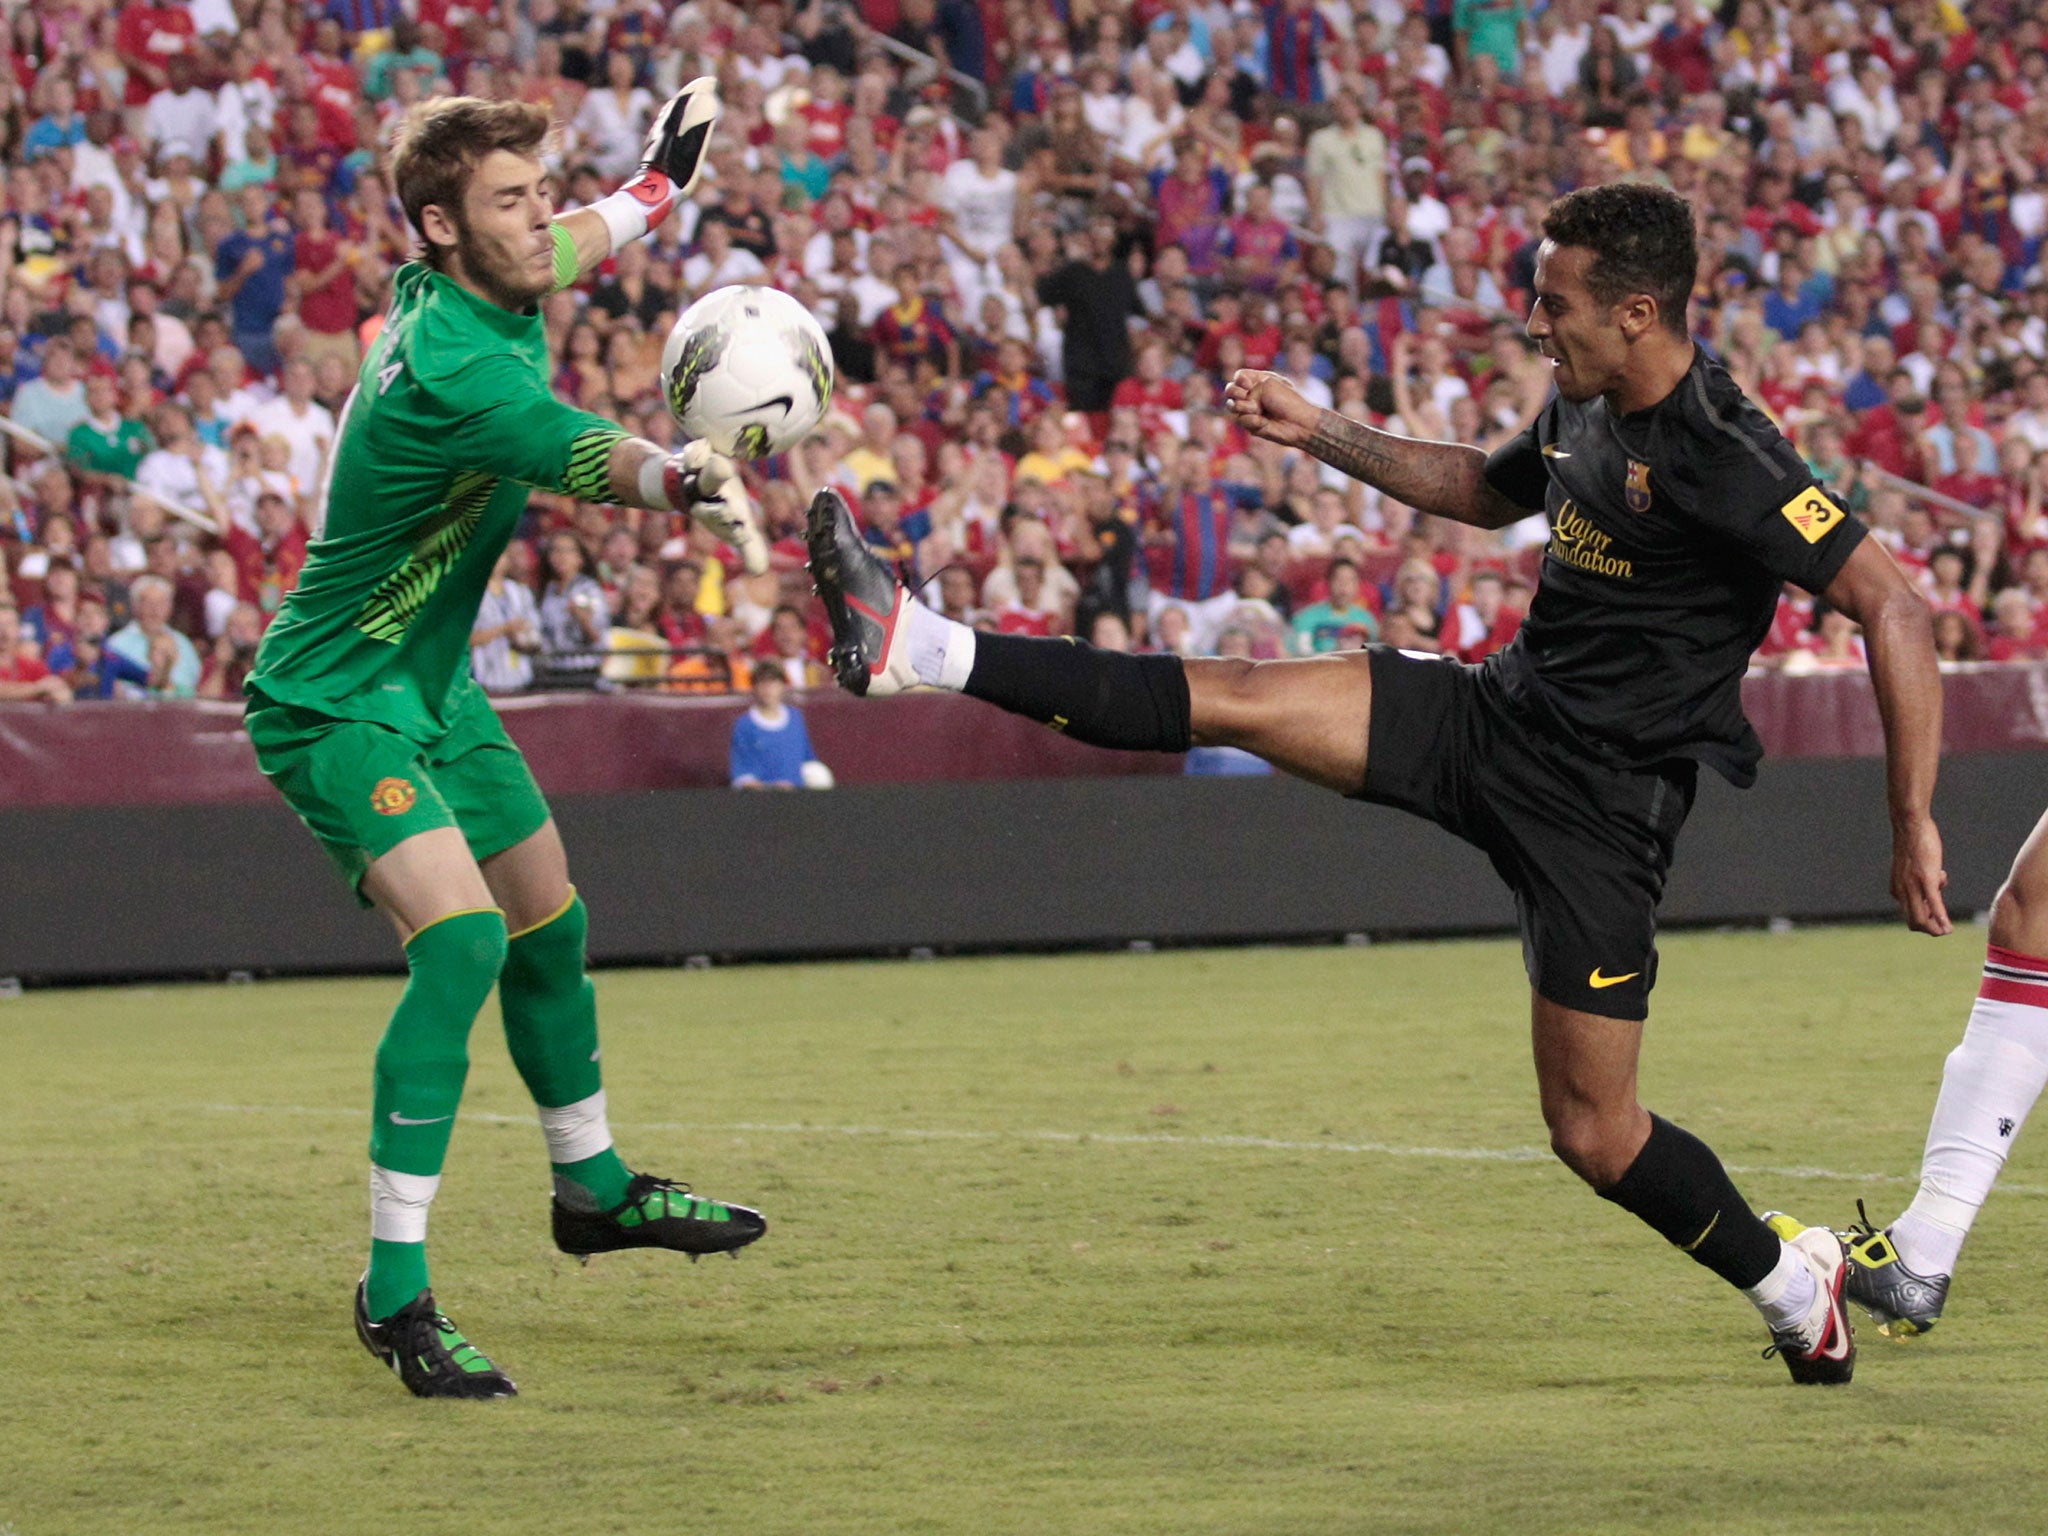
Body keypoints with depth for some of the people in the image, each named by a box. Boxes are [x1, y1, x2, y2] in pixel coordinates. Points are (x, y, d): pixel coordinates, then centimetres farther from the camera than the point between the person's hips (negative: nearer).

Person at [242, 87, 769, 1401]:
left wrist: (656, 184, 38)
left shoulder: (471, 294, -3)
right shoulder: (455, 367, -31)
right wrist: (686, 477, -70)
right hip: (337, 705, -10)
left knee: (549, 927, 22)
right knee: (460, 937, -26)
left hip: (433, 688, 10)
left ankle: (594, 1188, 46)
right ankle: (397, 1293, -25)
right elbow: (581, 456, -51)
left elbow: (554, 259, 24)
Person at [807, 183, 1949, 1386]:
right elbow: (1486, 491, 29)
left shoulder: (1726, 460, -21)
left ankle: (1797, 1285, 18)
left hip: (1604, 798, -7)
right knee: (1234, 700, -5)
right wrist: (1325, 436, 20)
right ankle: (911, 648, -8)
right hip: (1496, 713, 7)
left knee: (1594, 1130, -5)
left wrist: (1914, 827, -24)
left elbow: (1894, 606, -23)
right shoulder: (1584, 412, 5)